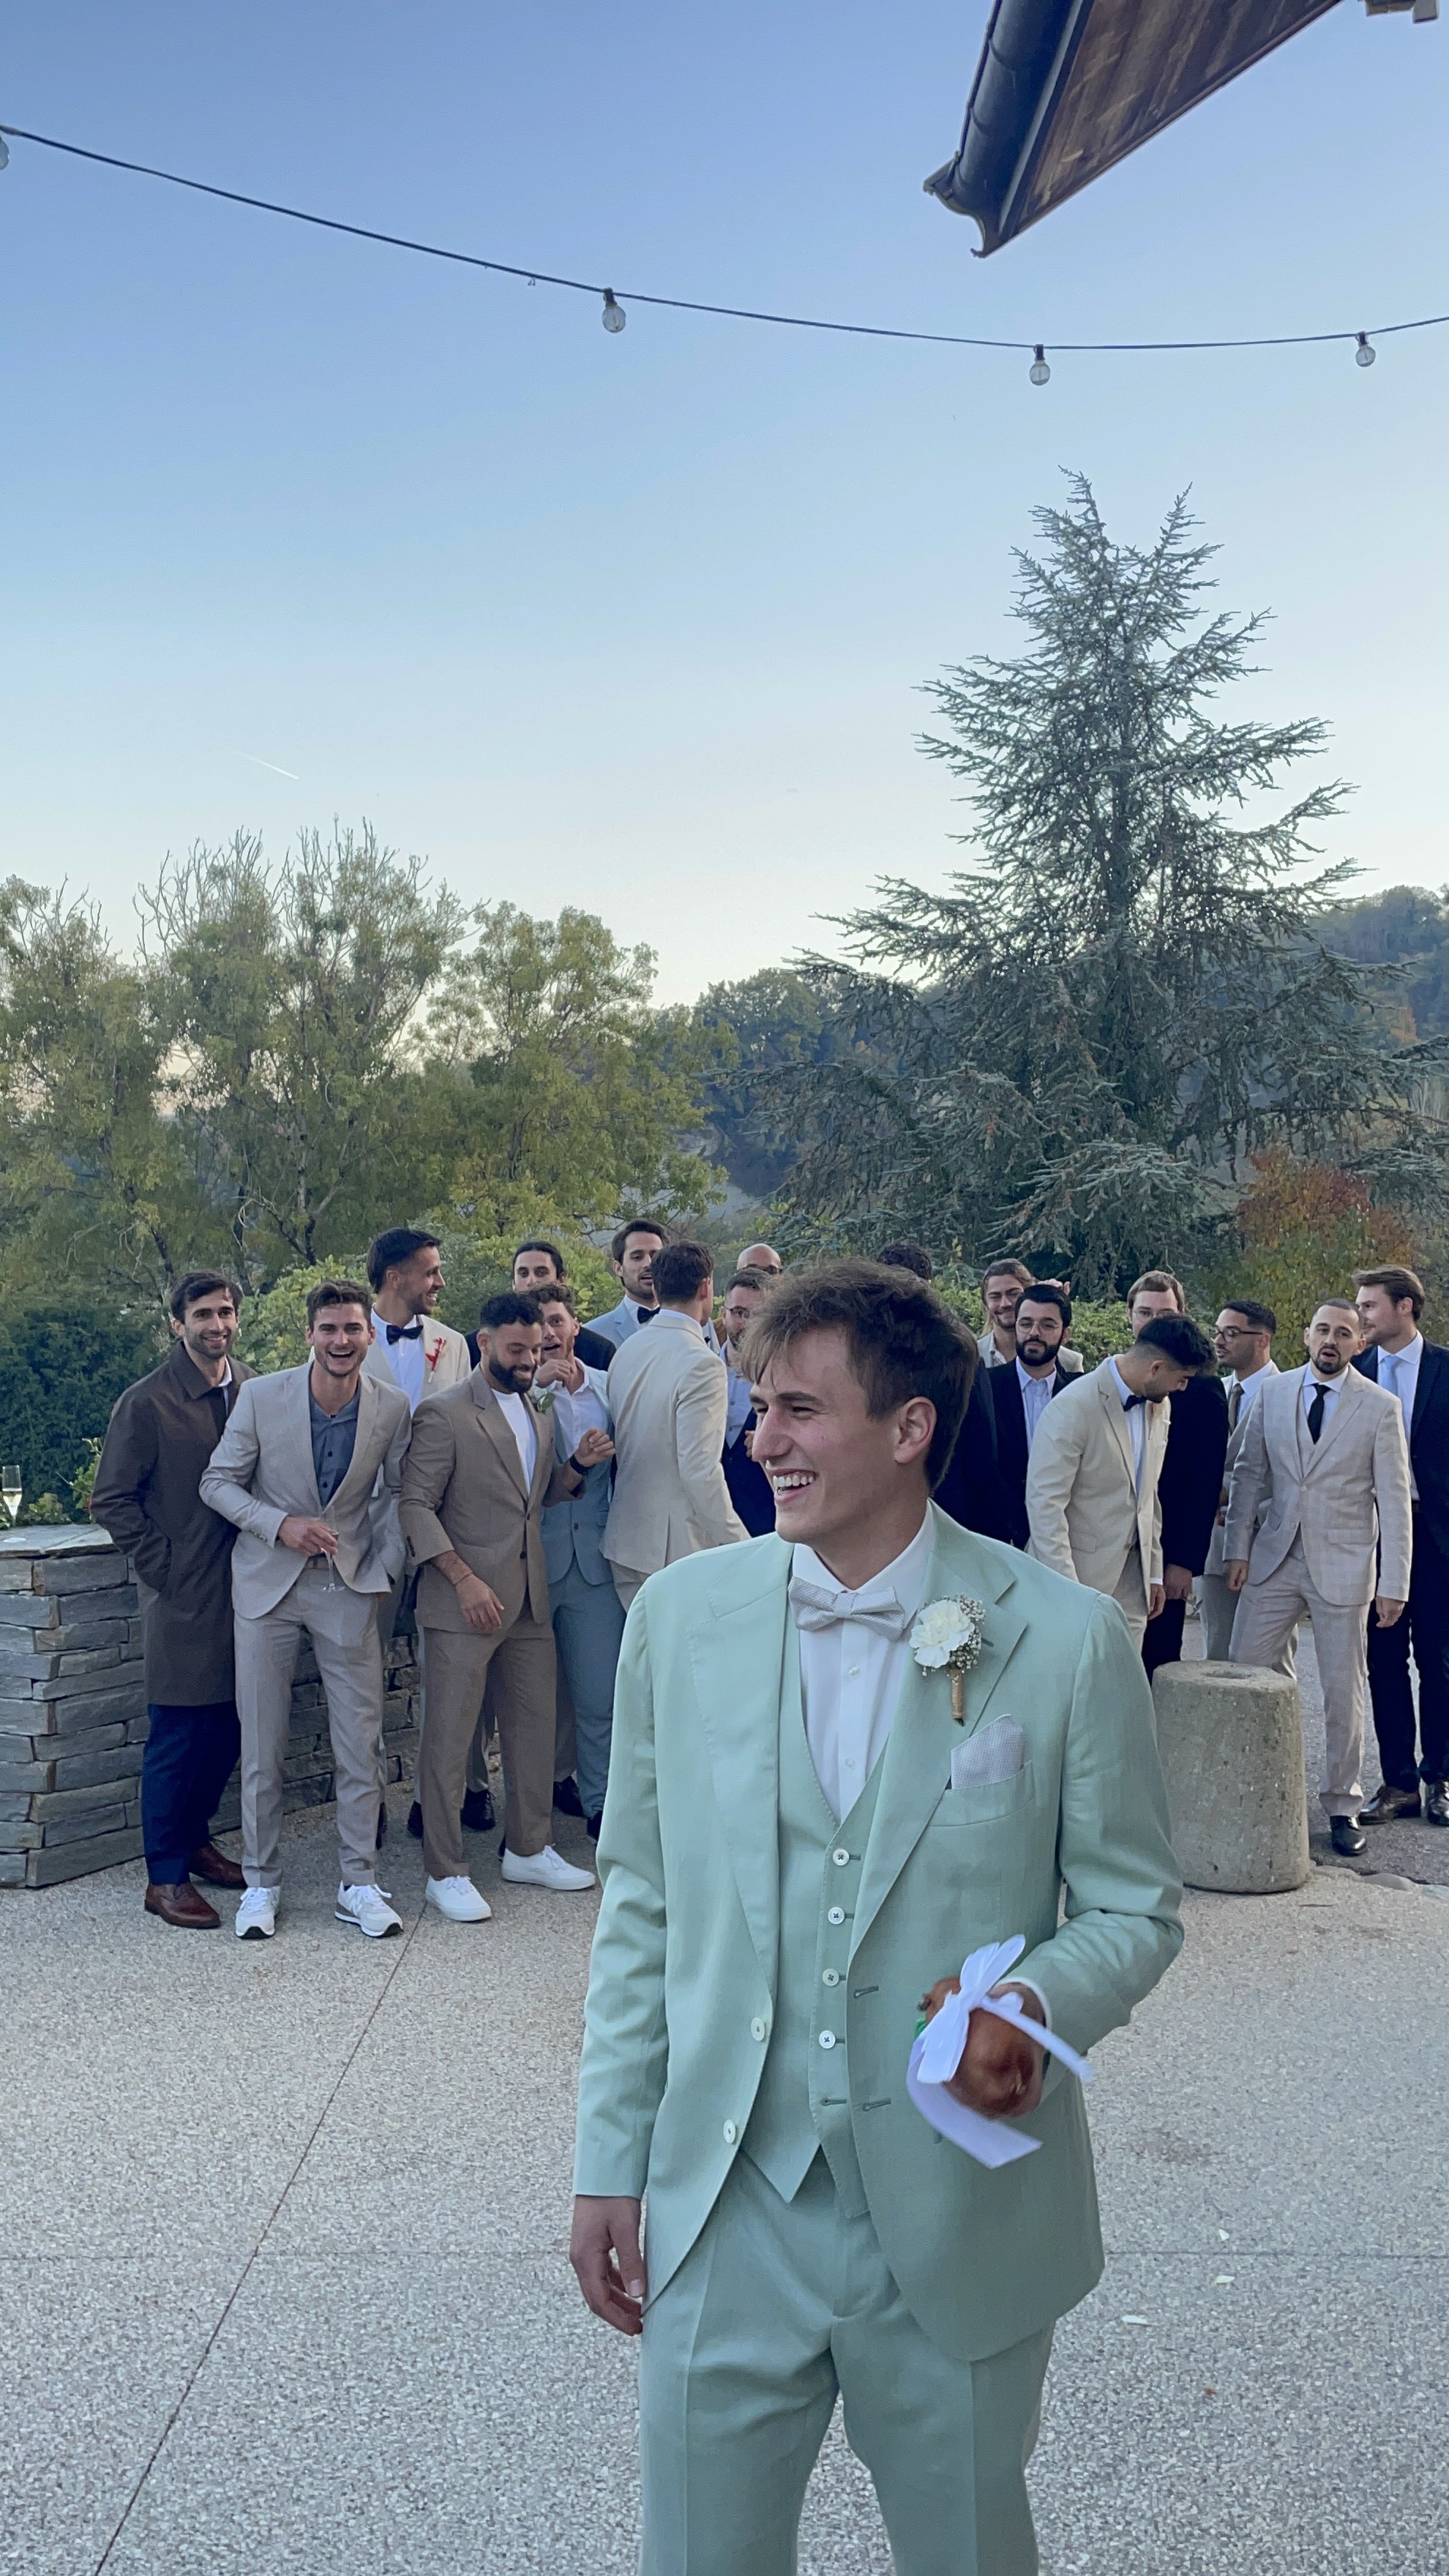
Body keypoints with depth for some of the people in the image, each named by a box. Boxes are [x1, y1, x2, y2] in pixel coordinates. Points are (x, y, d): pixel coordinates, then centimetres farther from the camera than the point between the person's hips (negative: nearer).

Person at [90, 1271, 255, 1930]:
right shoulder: (146, 1403, -9)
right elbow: (112, 1500, -6)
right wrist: (163, 1565, -8)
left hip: (243, 1586, 5)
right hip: (182, 1597, -5)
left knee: (226, 1729, 13)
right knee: (177, 1738, 1)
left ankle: (193, 1840, 32)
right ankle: (165, 1877, 12)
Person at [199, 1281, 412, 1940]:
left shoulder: (392, 1407, -6)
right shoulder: (261, 1396, -10)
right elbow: (218, 1482, -3)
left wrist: (386, 1564, -1)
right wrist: (281, 1525, -16)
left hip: (350, 1587, 1)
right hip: (268, 1582, -1)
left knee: (360, 1744, 2)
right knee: (261, 1745, 6)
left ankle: (359, 1885, 15)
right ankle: (261, 1883, 20)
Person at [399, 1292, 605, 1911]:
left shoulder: (538, 1417, 15)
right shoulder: (444, 1416, -9)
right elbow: (416, 1505, -12)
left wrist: (578, 1465, 3)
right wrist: (465, 1580, -19)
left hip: (529, 1601, 7)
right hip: (464, 1603, -7)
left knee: (535, 1724, 13)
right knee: (448, 1737, -1)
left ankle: (528, 1849, 27)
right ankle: (444, 1872, 9)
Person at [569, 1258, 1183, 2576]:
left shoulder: (1068, 1640, -11)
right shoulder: (681, 1614, -3)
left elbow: (1137, 1907, -1)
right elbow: (640, 1904, 5)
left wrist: (1037, 2005, -22)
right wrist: (609, 2163, 5)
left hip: (961, 2220, -1)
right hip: (726, 2212, 2)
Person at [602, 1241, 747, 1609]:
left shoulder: (627, 1350, 7)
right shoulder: (702, 1365, -17)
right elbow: (700, 1471, -21)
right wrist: (741, 1546, -14)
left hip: (625, 1540, 8)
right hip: (679, 1548, -8)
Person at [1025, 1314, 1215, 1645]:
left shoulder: (1158, 1407, 10)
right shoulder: (1073, 1408, -16)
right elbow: (1044, 1502, -18)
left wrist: (1155, 1572, 18)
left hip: (1131, 1582, 7)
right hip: (1083, 1578, -7)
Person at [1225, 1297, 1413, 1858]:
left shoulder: (1380, 1407, -4)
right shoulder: (1273, 1393, 4)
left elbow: (1394, 1501, -4)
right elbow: (1249, 1474, 8)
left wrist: (1393, 1584, -7)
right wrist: (1239, 1548, 1)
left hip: (1343, 1566, -2)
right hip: (1274, 1559, 3)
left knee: (1344, 1691, 5)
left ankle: (1343, 1807, 18)